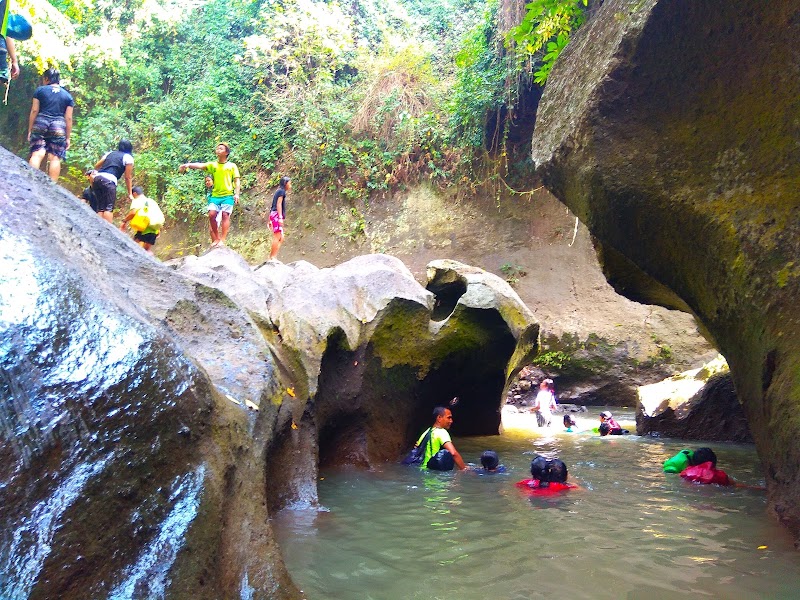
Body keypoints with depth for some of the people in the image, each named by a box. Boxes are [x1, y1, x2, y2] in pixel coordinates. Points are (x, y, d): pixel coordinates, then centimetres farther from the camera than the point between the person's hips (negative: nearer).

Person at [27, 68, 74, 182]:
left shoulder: (40, 90, 9)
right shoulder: (67, 96, 12)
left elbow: (34, 111, 3)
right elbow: (68, 118, 6)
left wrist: (30, 130, 7)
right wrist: (68, 137, 10)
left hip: (40, 124, 0)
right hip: (59, 127, 0)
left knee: (37, 154, -6)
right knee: (55, 157, -4)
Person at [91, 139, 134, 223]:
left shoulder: (109, 153, 27)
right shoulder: (128, 157, 11)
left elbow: (96, 166, 26)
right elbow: (128, 177, 7)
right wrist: (130, 193, 10)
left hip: (96, 178, 6)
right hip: (108, 181, -6)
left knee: (100, 208, 9)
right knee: (109, 208, -9)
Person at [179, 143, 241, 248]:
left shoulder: (232, 166, 9)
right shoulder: (212, 165, 12)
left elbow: (237, 181, 5)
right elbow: (200, 165, -4)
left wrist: (237, 194, -8)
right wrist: (188, 165, -22)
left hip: (228, 195, -2)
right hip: (215, 195, 2)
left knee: (225, 214, -14)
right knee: (212, 214, -11)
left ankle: (222, 240, -15)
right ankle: (216, 239, 3)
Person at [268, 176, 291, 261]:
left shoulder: (278, 191, 24)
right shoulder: (282, 191, -3)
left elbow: (273, 206, 22)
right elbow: (278, 204, -14)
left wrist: (270, 220, 21)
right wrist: (280, 217, -21)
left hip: (274, 215, 10)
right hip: (277, 215, -10)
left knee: (281, 238, 9)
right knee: (277, 236, -15)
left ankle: (271, 257, 6)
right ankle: (273, 257, -19)